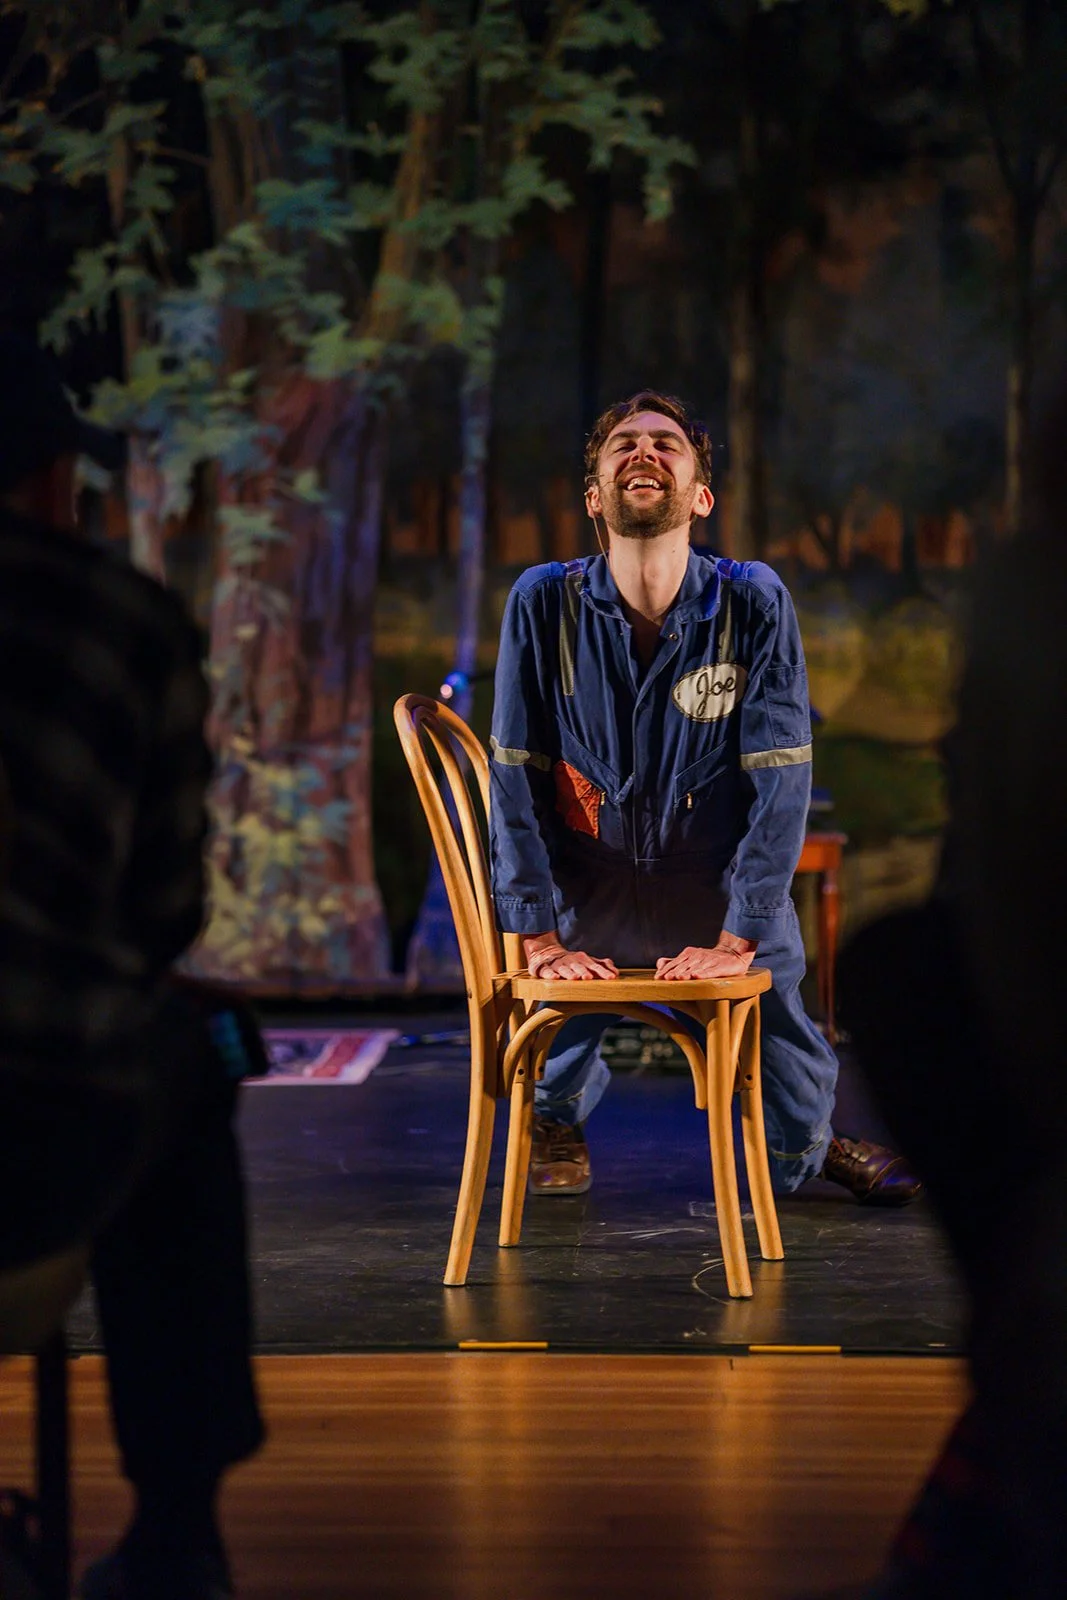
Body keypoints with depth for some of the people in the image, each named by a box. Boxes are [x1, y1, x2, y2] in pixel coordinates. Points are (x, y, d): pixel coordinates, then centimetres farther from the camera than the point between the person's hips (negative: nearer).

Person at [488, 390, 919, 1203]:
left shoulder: (754, 602, -13)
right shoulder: (544, 603, -12)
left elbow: (780, 781, -14)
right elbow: (515, 778, -10)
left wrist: (736, 940, -19)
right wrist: (539, 939, -14)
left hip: (727, 902, 0)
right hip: (588, 898, 0)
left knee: (795, 1106, 5)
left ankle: (810, 1145, 39)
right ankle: (560, 1119, 38)